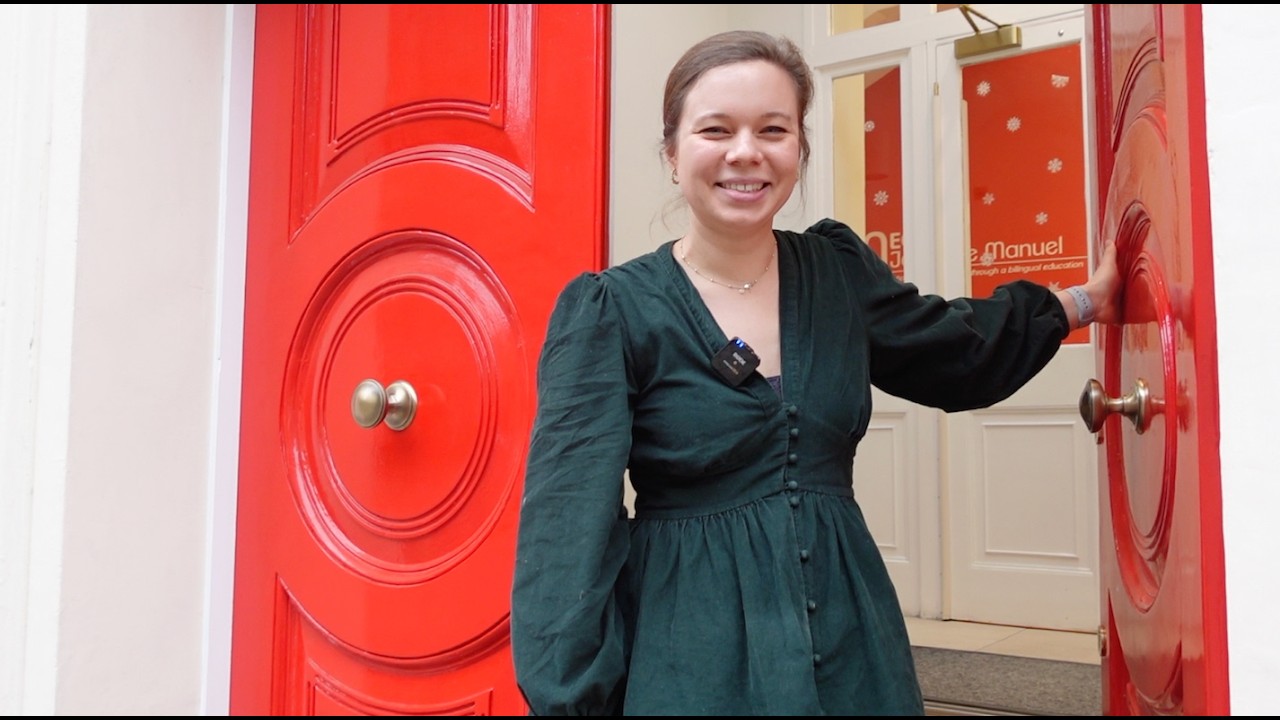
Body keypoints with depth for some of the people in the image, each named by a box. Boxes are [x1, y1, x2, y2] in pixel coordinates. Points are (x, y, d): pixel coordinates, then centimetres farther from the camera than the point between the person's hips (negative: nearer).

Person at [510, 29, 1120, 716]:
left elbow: (955, 353, 20)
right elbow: (568, 528, -16)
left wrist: (1087, 300, 20)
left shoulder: (839, 270, 2)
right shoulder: (608, 311, -12)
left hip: (848, 640, 5)